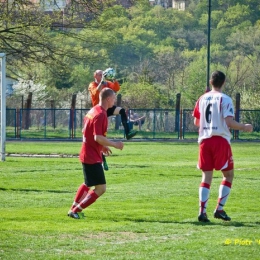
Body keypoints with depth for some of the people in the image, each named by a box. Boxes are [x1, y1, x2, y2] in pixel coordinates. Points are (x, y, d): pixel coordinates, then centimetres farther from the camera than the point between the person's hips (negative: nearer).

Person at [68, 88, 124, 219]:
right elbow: (98, 137, -28)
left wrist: (102, 146, 22)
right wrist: (115, 144, -17)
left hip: (86, 153, 10)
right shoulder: (100, 114, -20)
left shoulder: (93, 110, 10)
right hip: (92, 157, -10)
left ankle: (73, 209, 36)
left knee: (88, 184, 29)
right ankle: (76, 211, -3)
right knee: (100, 188, -7)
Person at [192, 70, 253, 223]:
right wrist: (244, 127, -2)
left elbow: (196, 122, 16)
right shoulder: (225, 99, -8)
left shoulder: (202, 99, 9)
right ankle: (220, 209, -1)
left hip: (205, 140, 5)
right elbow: (229, 122, -16)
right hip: (221, 141, -5)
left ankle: (202, 211, -6)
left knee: (207, 176, 6)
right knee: (228, 175, 8)